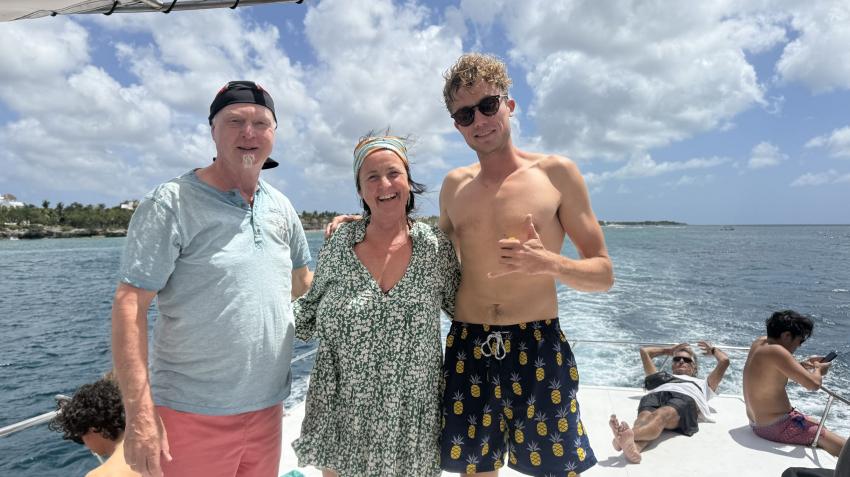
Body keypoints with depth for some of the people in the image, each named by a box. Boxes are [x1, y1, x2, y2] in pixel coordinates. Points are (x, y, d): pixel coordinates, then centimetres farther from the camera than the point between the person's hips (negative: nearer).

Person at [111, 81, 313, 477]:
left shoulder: (281, 207, 6)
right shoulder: (172, 203, -11)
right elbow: (130, 305, -15)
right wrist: (139, 413, -20)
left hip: (268, 407, 6)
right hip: (193, 415, -5)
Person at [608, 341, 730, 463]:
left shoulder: (702, 383, 46)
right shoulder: (663, 376, 46)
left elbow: (724, 360, 41)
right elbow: (644, 351, 53)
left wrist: (713, 350, 60)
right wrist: (669, 351, 65)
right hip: (655, 395, 3)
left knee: (662, 414, -40)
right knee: (645, 417, -37)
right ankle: (634, 447, -69)